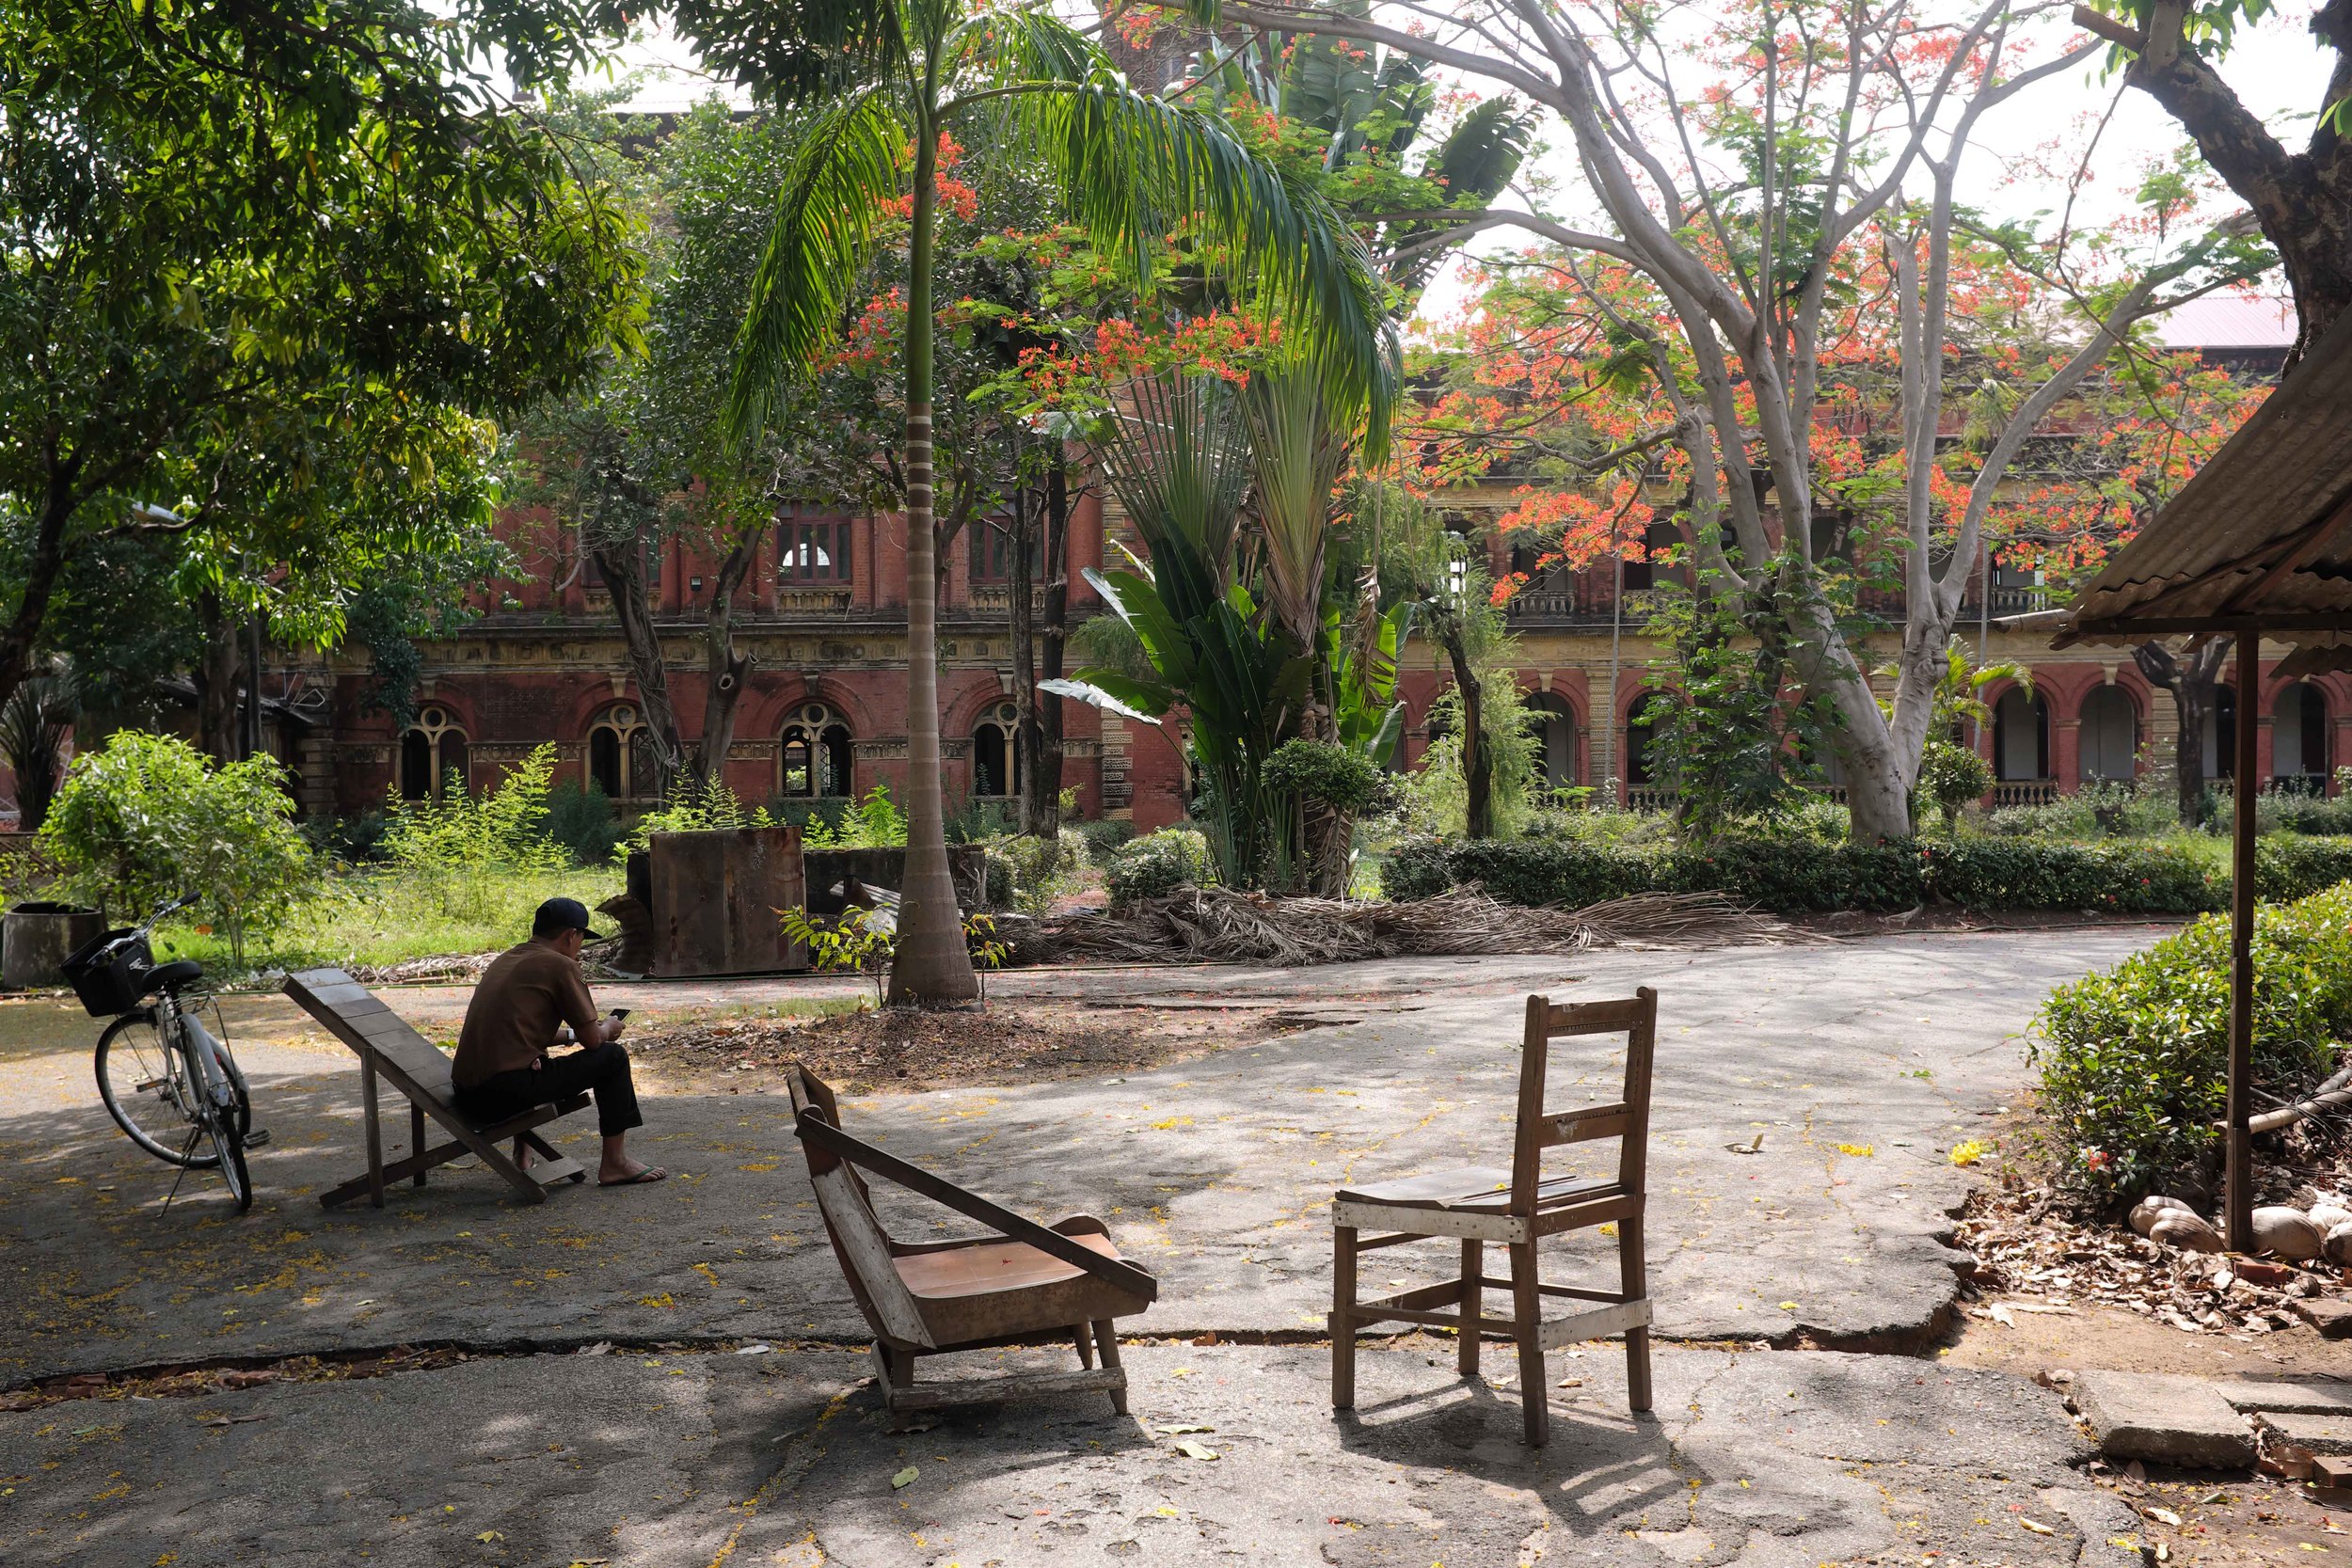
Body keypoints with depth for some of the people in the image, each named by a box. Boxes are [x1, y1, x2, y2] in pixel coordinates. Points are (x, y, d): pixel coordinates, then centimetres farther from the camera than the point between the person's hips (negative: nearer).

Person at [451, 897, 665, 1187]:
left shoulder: (504, 960, 20)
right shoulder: (561, 965, -4)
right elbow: (592, 1039, -3)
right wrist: (608, 1027, 19)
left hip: (466, 1097, 9)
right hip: (508, 1092, -8)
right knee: (612, 1057, 5)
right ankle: (615, 1163, 8)